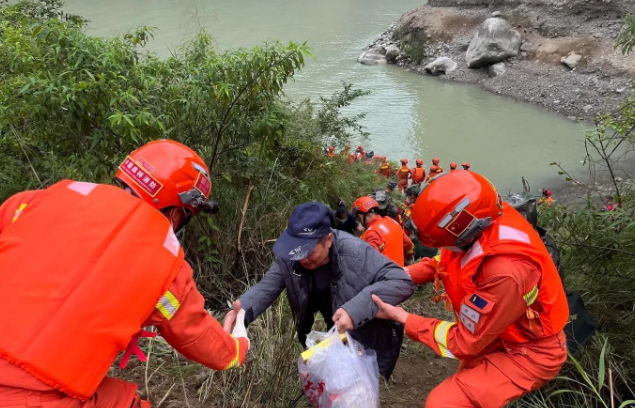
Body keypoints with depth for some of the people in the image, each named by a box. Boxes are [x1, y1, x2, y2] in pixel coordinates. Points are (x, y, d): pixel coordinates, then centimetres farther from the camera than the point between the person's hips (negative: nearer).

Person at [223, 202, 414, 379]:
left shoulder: (356, 253, -34)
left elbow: (403, 282, -36)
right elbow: (266, 288, -21)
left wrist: (356, 309, -49)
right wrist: (241, 311, -44)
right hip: (337, 337, 5)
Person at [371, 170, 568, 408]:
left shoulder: (505, 273, -41)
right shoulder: (482, 219, -20)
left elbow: (465, 342, -27)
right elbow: (446, 260, 2)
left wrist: (403, 318, -21)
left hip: (527, 352, -8)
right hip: (497, 334, 8)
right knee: (466, 384, 29)